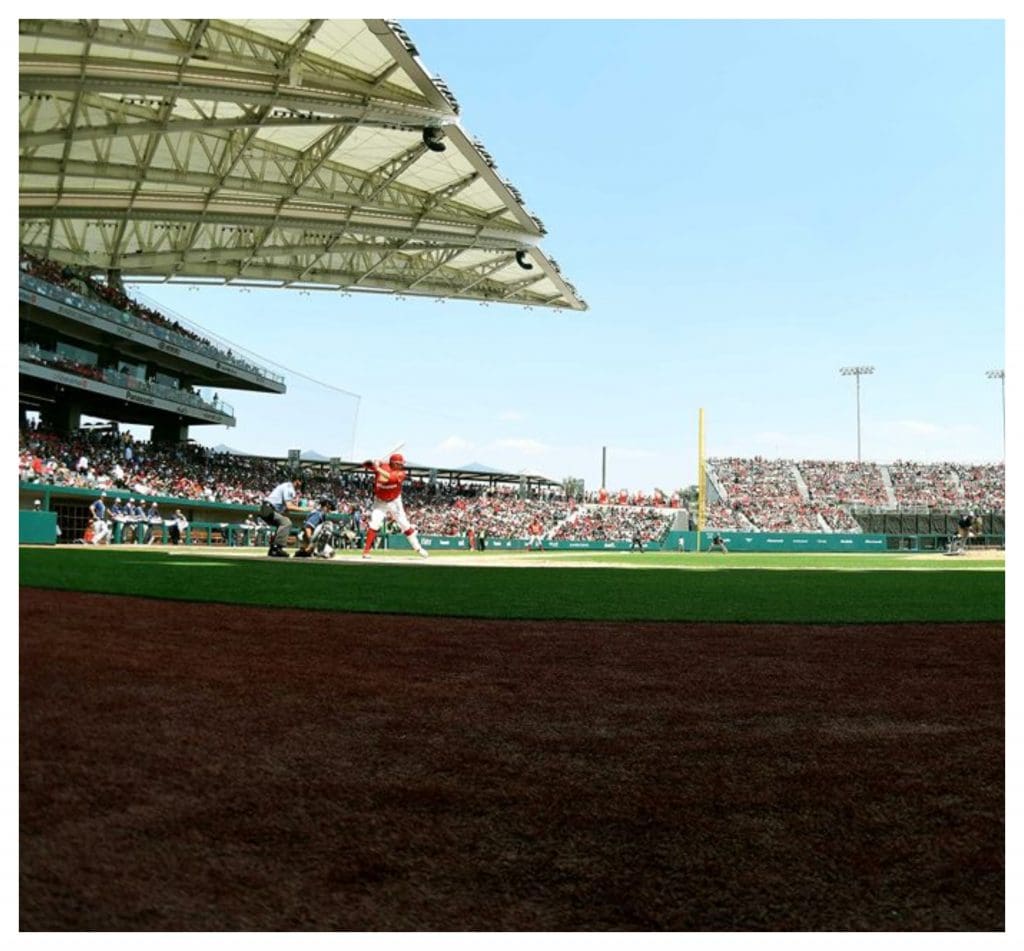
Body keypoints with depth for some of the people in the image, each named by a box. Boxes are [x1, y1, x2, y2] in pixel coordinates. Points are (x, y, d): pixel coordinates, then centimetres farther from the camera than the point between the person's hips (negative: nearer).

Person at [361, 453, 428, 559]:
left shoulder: (401, 472, -16)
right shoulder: (382, 466, -14)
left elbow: (391, 478, -36)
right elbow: (368, 464, -24)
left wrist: (379, 470, -44)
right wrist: (369, 463, -47)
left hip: (394, 502, 1)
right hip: (380, 502, -1)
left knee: (405, 525, 6)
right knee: (374, 524, -14)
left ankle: (418, 548, 16)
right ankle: (366, 551, -7)